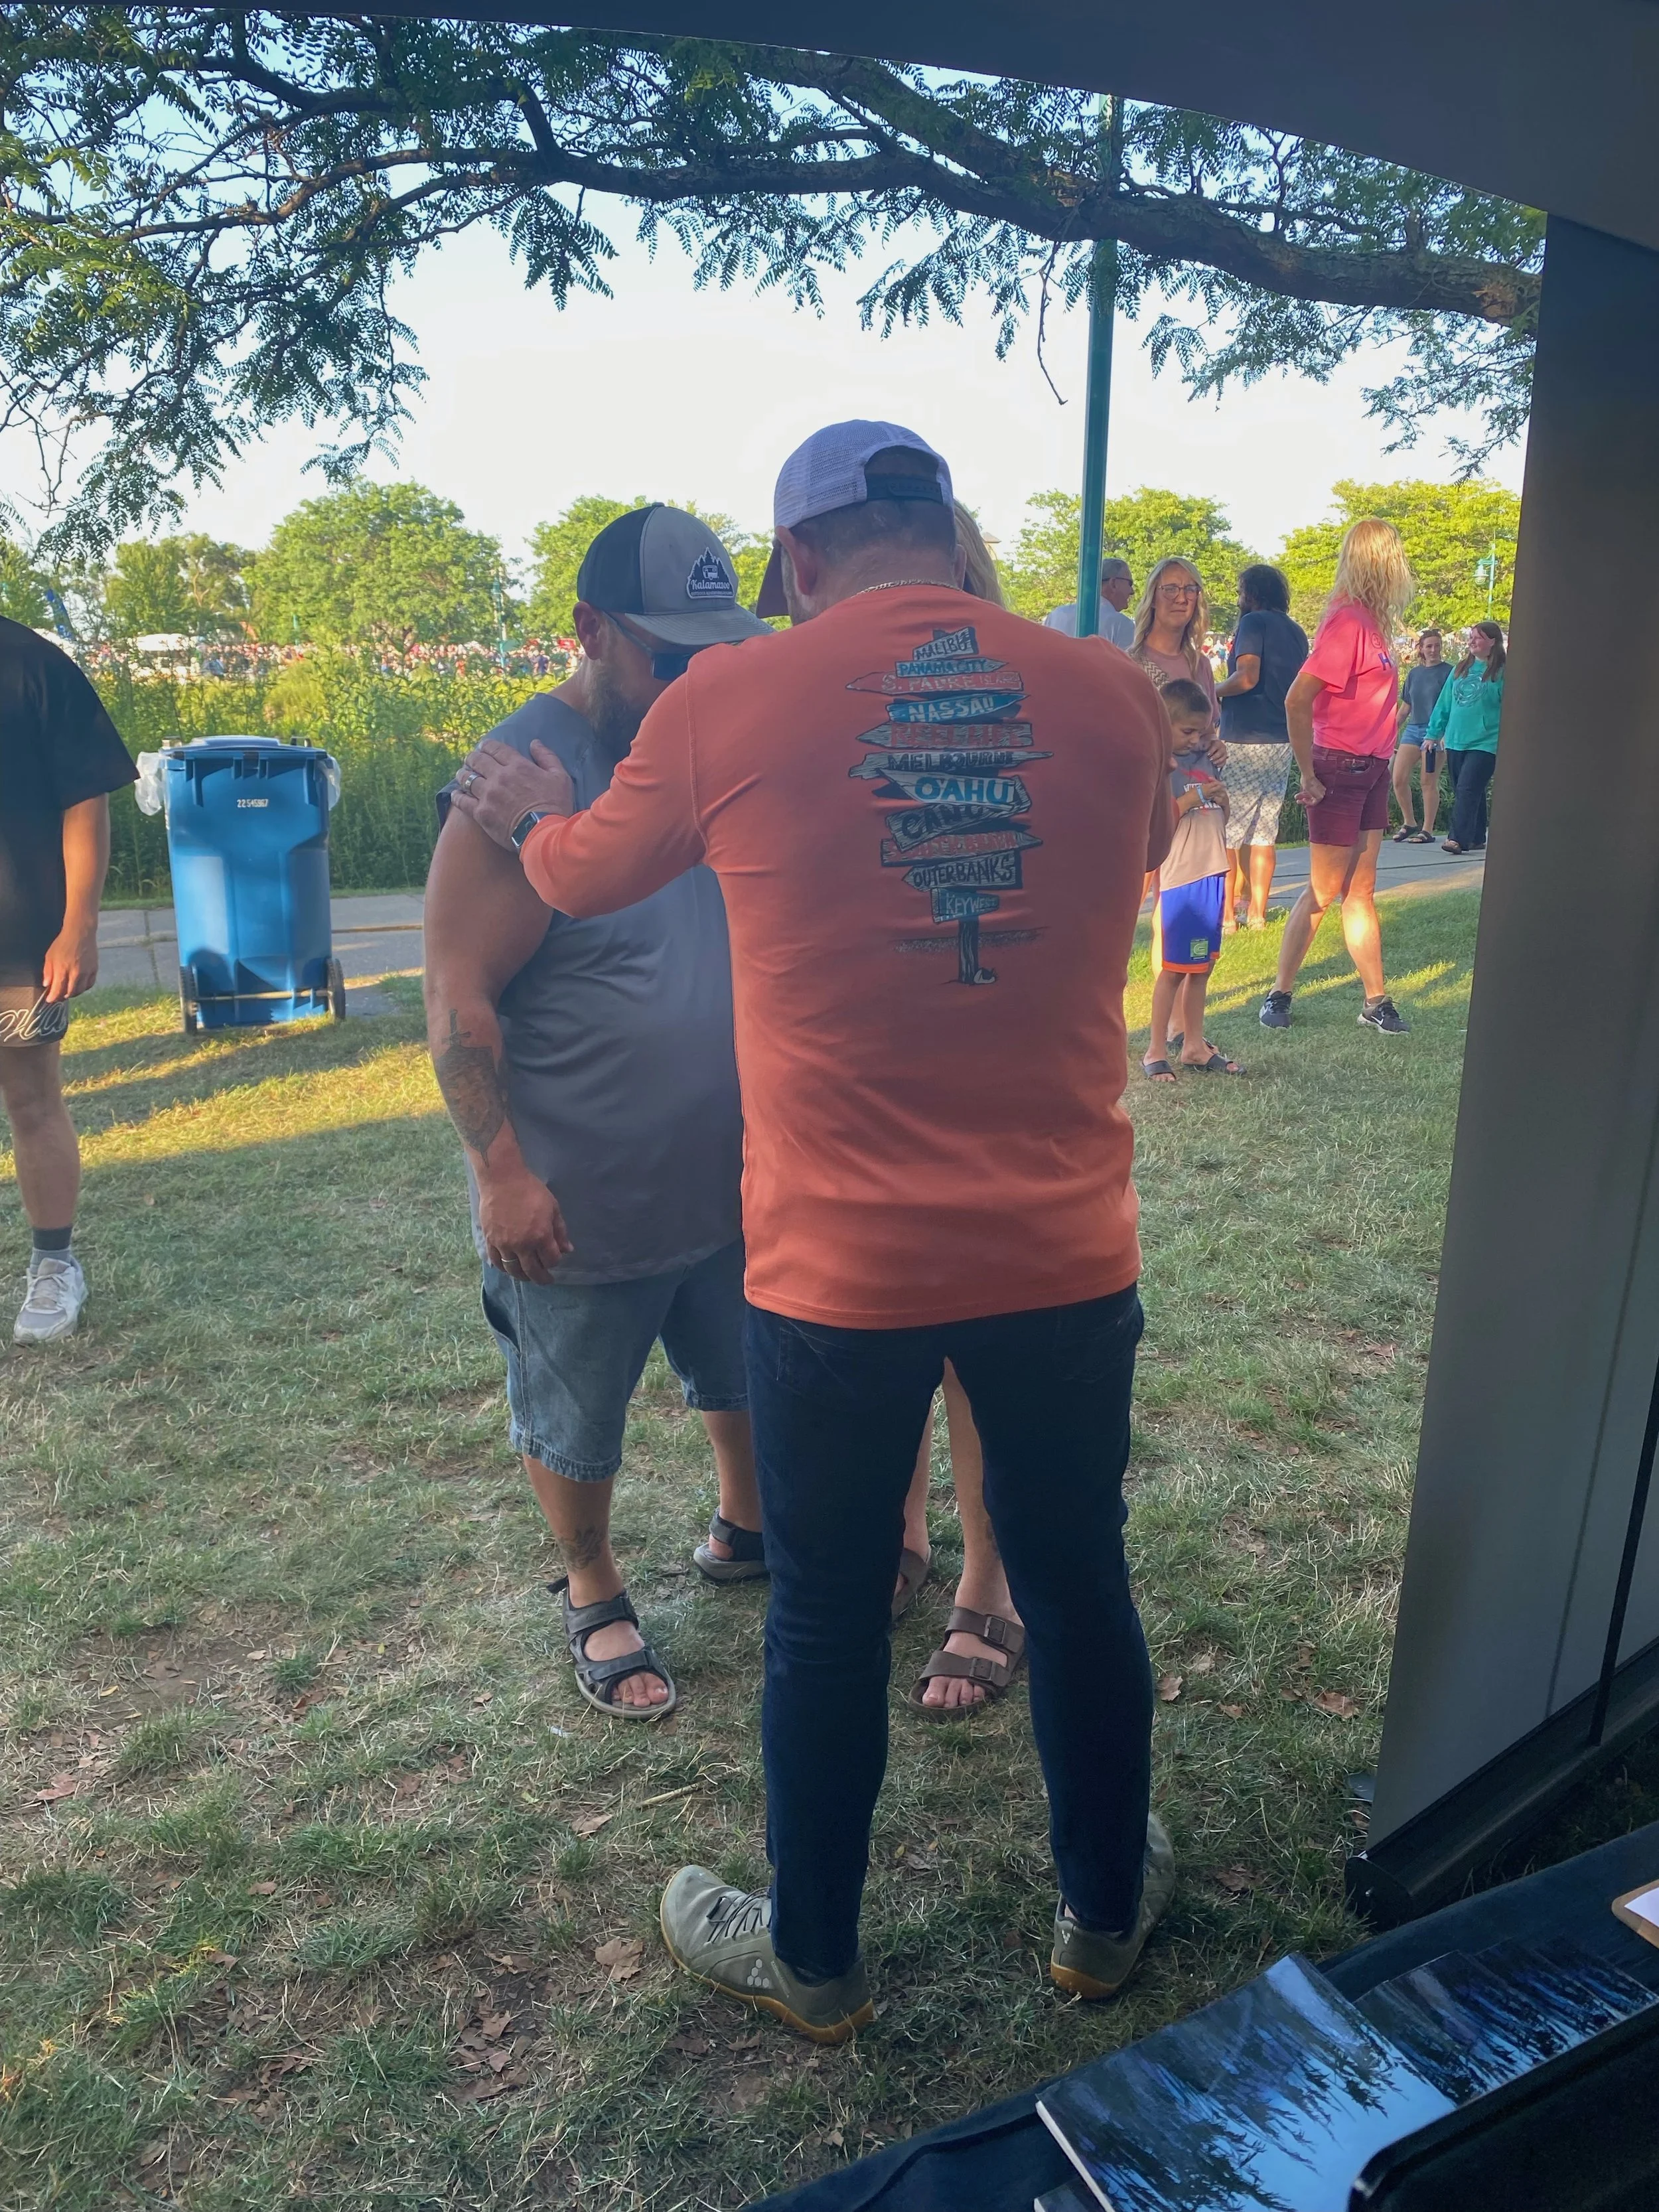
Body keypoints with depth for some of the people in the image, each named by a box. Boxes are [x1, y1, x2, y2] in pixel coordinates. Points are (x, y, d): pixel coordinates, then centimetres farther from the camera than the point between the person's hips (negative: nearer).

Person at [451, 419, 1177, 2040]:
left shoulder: (727, 706, -9)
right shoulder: (1111, 699, -2)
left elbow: (578, 876, 10)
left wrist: (522, 813, 32)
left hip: (836, 1268, -2)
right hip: (1066, 1255, 3)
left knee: (826, 1624, 18)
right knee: (1079, 1588, 22)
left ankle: (811, 1960, 41)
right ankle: (1106, 1911, 46)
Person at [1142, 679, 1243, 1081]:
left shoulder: (1204, 760, 15)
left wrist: (1222, 799, 4)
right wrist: (1195, 797, -17)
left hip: (1213, 874, 7)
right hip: (1179, 878, -7)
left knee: (1202, 967, 12)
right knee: (1174, 968, -3)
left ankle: (1194, 1045, 21)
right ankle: (1156, 1051, 6)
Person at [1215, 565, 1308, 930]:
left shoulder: (1253, 623, -8)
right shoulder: (1297, 632, 15)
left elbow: (1247, 677, -21)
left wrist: (1215, 692, -5)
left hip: (1243, 739, -7)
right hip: (1281, 739, 7)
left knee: (1228, 827, -1)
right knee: (1264, 829, 10)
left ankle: (1226, 912, -1)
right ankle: (1257, 912, 12)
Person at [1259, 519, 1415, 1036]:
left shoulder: (1370, 621, 10)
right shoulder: (1348, 622, -16)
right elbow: (1297, 701, -23)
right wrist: (1309, 776, -18)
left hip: (1371, 770, 8)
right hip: (1341, 770, -8)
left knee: (1361, 892, 11)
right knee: (1323, 892, -1)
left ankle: (1376, 1002, 18)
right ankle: (1279, 996, 11)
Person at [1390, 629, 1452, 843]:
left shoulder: (1449, 672, -1)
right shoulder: (1414, 673, 14)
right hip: (1413, 729, 5)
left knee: (1429, 782, -4)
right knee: (1399, 779, -2)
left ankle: (1427, 830, 2)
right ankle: (1409, 823, 13)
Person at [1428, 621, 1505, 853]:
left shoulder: (1501, 672, -4)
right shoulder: (1460, 669, 13)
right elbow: (1444, 703, 17)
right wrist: (1434, 734, 15)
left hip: (1485, 743, -6)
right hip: (1455, 741, 6)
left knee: (1467, 789, -16)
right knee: (1465, 792, 10)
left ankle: (1459, 839, -19)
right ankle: (1476, 839, 18)